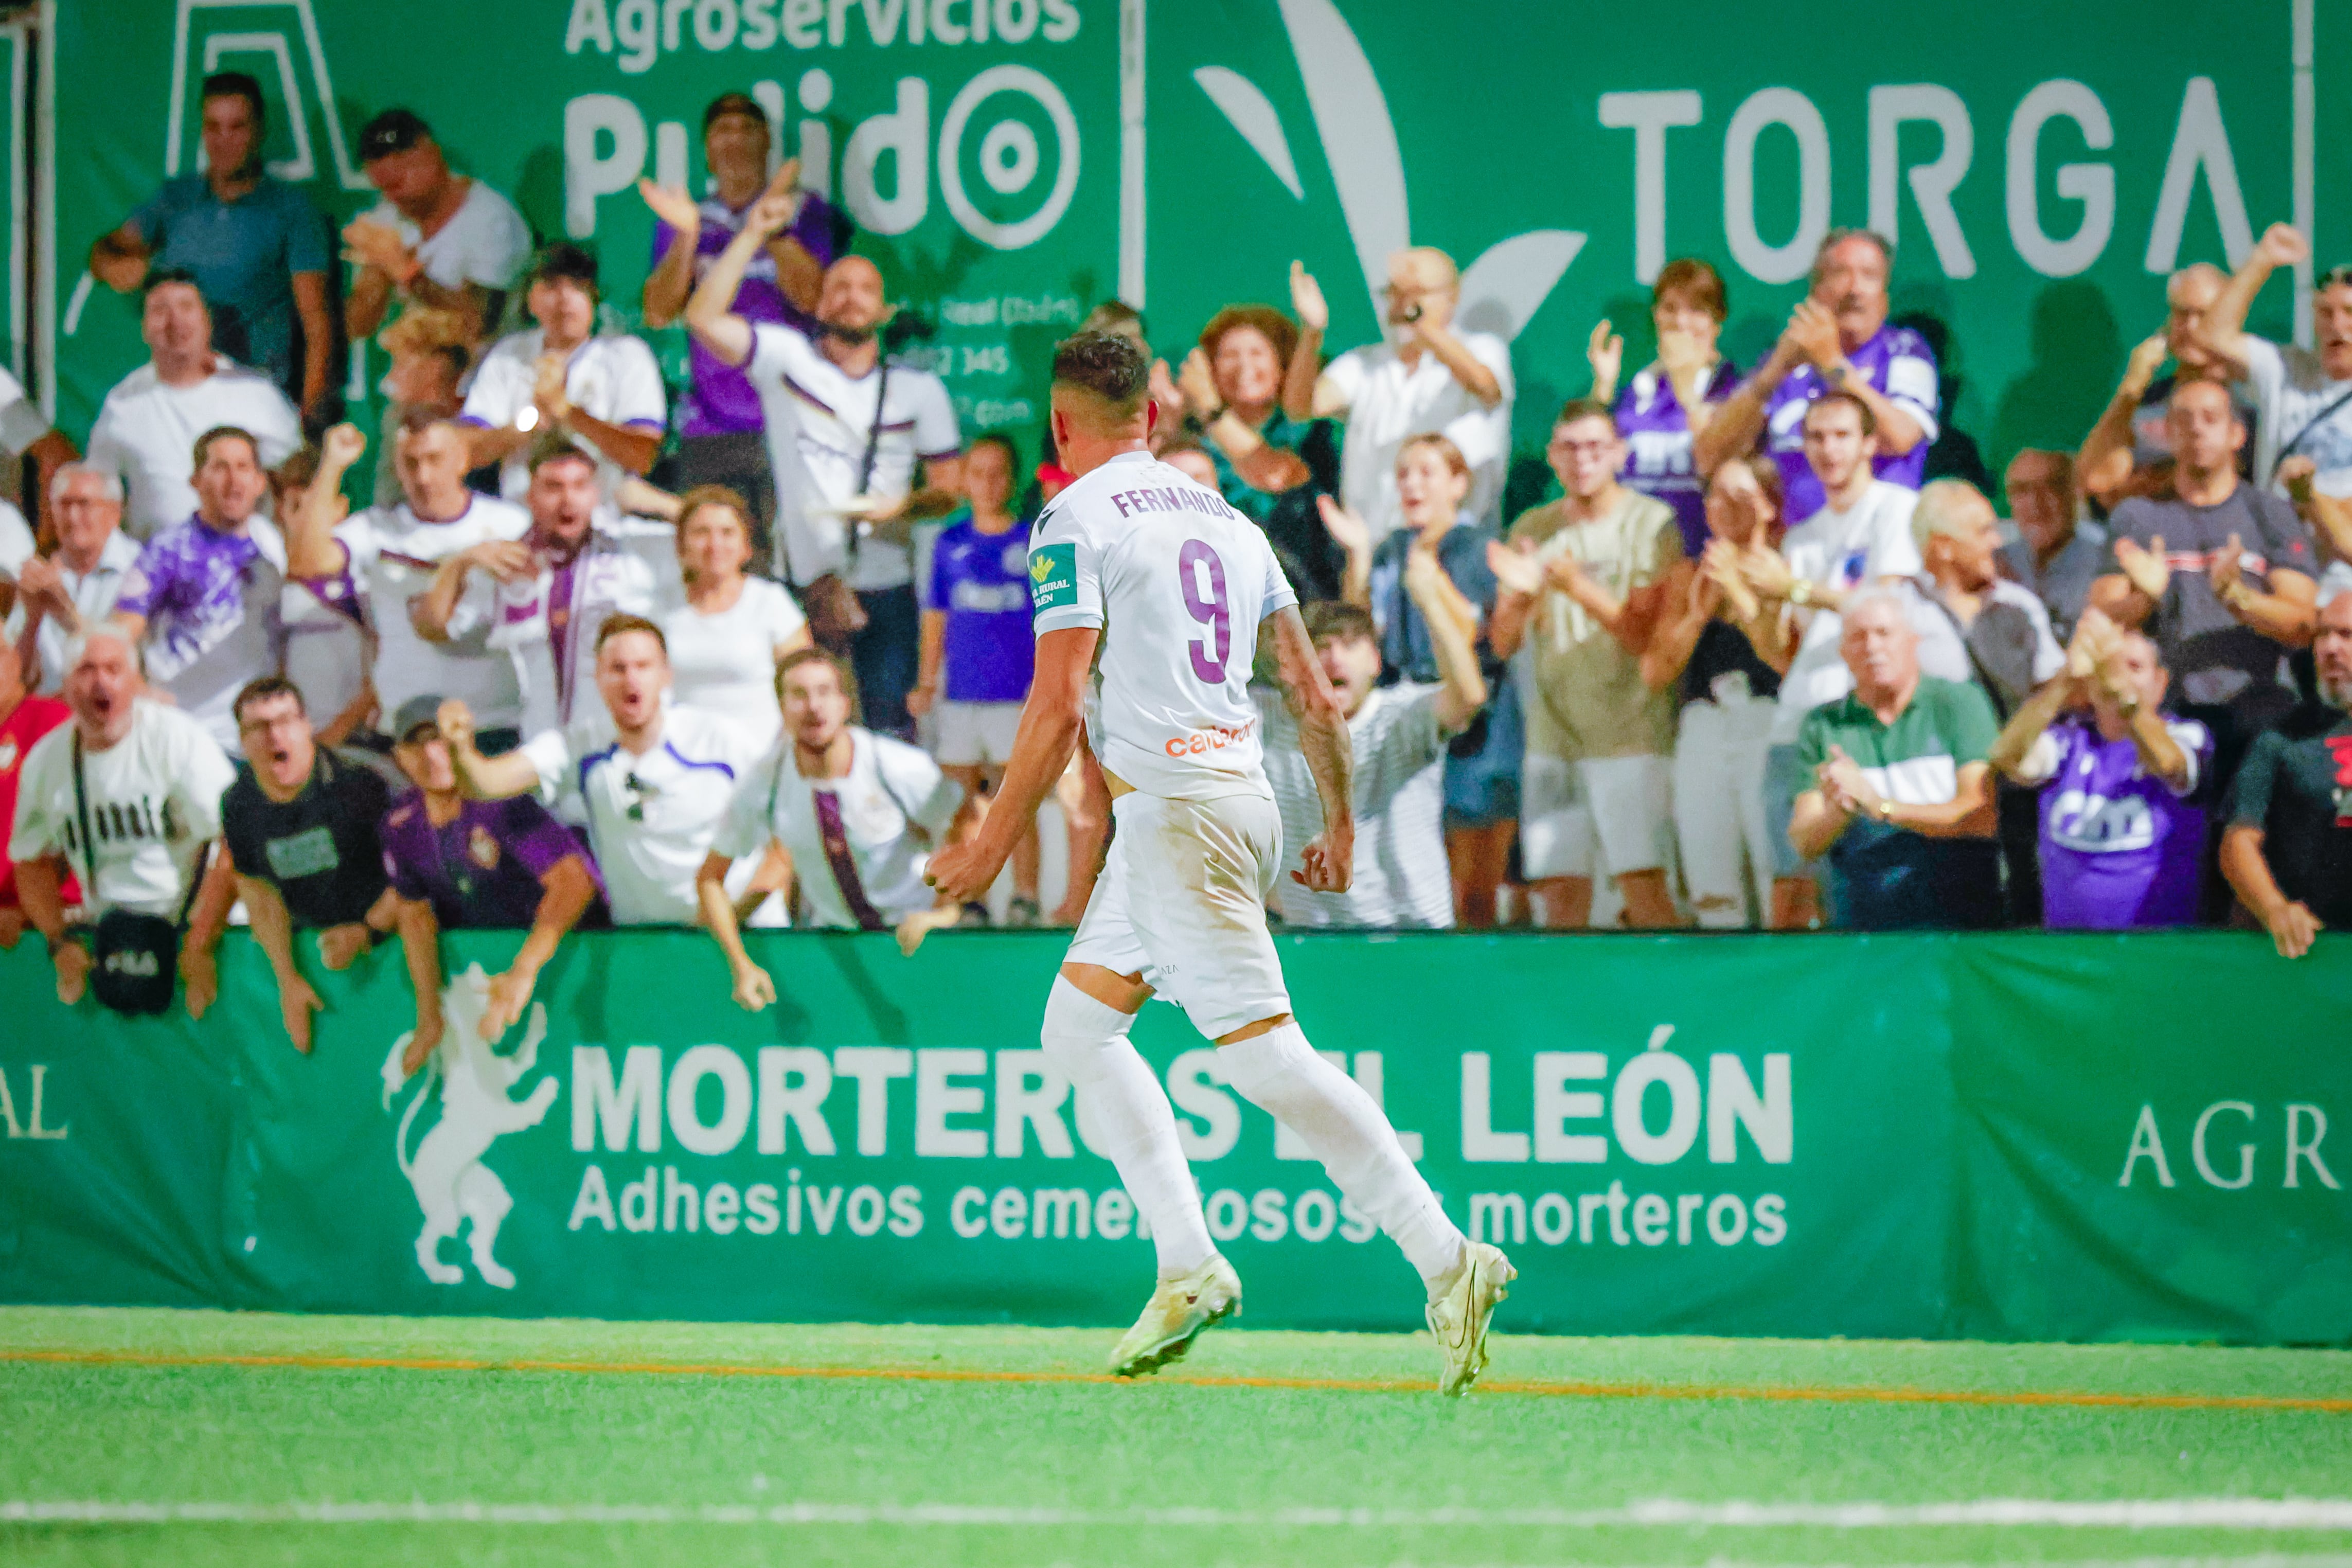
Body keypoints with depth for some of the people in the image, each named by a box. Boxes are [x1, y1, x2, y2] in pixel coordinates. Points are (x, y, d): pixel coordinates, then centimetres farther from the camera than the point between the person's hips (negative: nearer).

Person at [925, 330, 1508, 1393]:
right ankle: (1187, 1266, 8)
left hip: (1173, 808, -8)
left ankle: (1446, 1259, -21)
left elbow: (1060, 705, -13)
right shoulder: (1225, 519, 16)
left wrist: (992, 845, -9)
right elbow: (1314, 696, 16)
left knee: (1268, 1057, -13)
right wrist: (1341, 825, 26)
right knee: (1077, 1027, 17)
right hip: (1242, 796, 8)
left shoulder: (1074, 525, -5)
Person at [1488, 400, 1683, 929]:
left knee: (1643, 886, -11)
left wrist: (1579, 588, -23)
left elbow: (1647, 637, -10)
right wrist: (1522, 593, -12)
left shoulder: (1651, 524, -2)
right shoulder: (1532, 531, 12)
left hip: (1630, 727, -5)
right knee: (1561, 890, 3)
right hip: (1553, 732, 5)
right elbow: (1503, 643, 9)